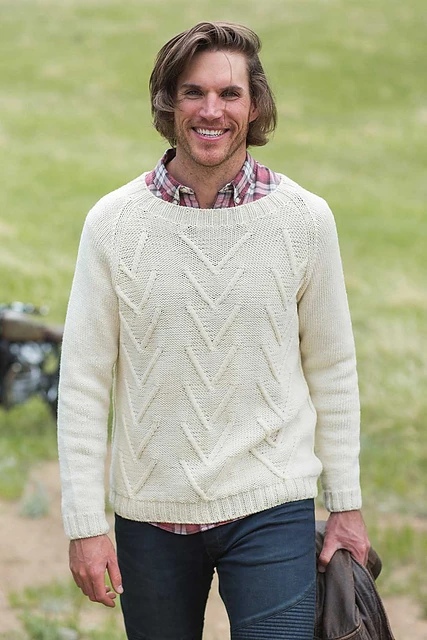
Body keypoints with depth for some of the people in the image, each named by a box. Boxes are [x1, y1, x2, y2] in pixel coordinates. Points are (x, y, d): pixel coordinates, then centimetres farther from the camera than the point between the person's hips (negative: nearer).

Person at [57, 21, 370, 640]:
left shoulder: (305, 219, -2)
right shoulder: (113, 222, -4)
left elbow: (332, 370, 6)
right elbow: (84, 381, -2)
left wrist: (346, 503, 6)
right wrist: (84, 522, -5)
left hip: (271, 507, -1)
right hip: (149, 513, 1)